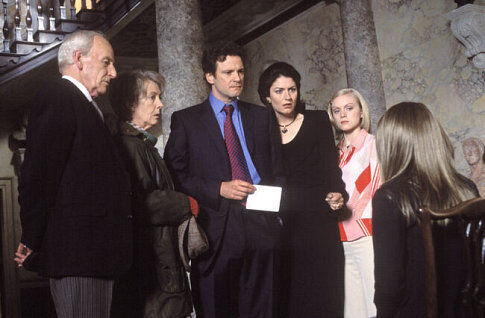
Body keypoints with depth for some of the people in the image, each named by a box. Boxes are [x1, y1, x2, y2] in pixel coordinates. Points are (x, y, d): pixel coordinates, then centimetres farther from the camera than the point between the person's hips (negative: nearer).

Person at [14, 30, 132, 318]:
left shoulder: (84, 106, 22)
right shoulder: (58, 98, -8)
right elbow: (37, 176, -15)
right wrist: (32, 243, -13)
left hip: (95, 256, 10)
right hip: (76, 253, -9)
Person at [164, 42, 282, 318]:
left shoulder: (260, 116, 16)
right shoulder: (186, 120, 6)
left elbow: (273, 168, 18)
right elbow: (175, 174, -1)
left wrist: (277, 210, 4)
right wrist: (219, 189, -11)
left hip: (262, 225, 3)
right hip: (217, 230, -2)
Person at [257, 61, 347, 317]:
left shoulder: (317, 121, 5)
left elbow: (330, 166, 2)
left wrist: (336, 194, -15)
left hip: (317, 221, -1)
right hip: (279, 225, 2)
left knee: (321, 293, -2)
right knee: (288, 295, 2)